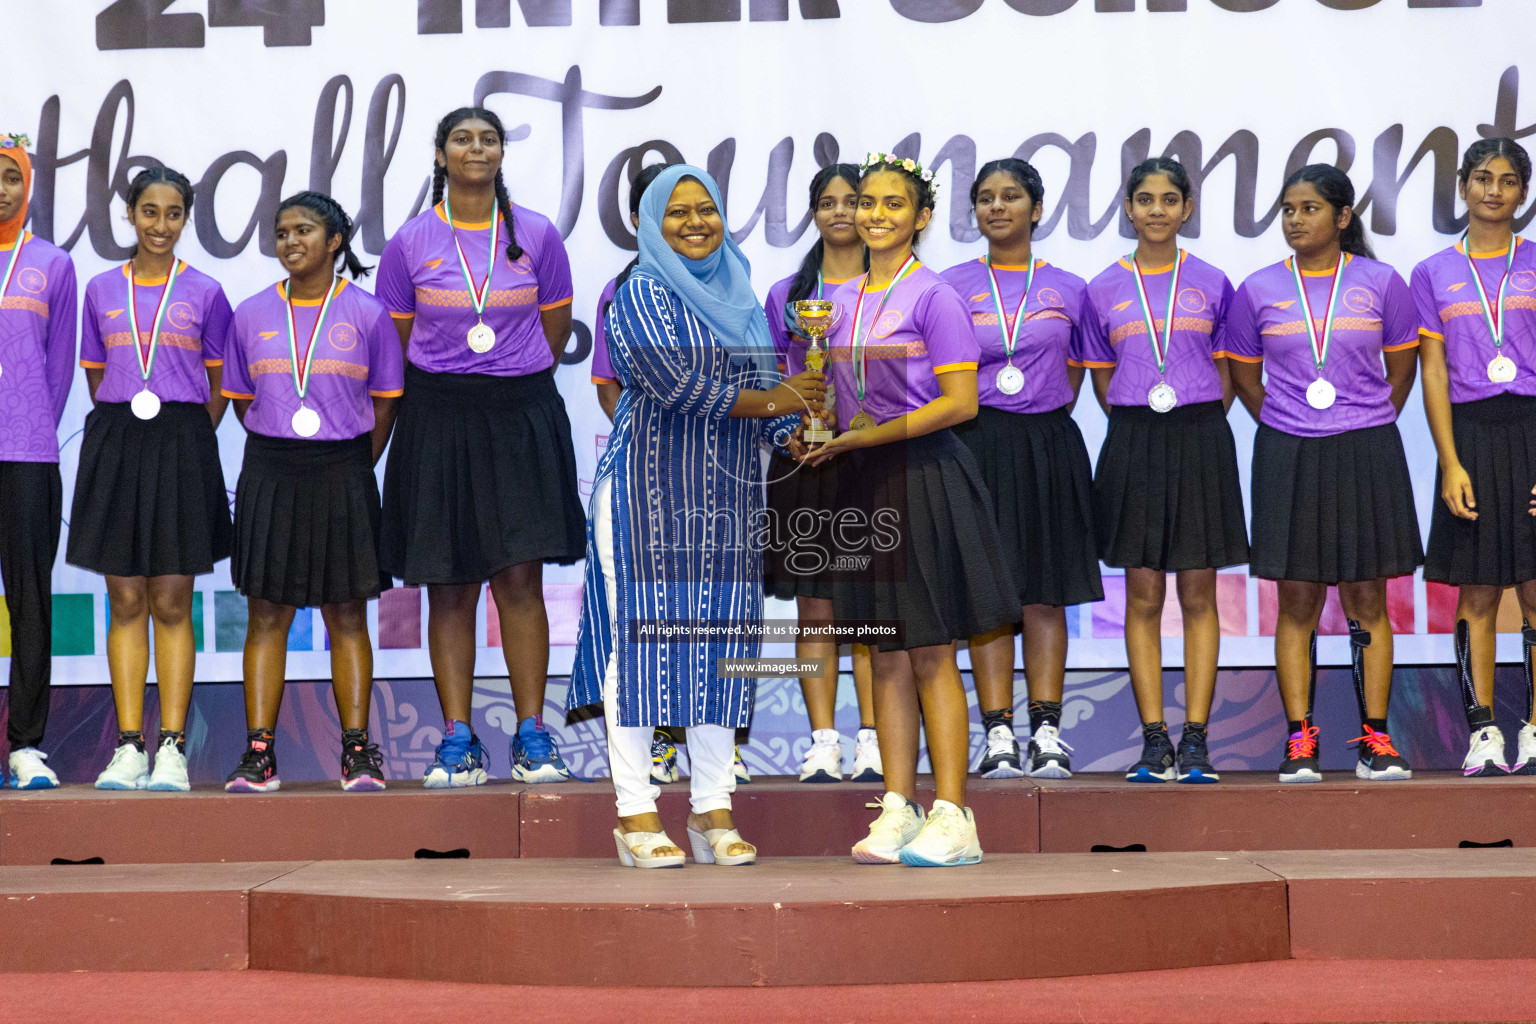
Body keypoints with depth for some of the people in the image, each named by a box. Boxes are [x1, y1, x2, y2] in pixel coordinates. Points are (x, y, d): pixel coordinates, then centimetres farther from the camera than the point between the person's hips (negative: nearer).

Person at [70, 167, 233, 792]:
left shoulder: (203, 293, 5)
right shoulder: (101, 290, 10)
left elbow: (221, 387, 8)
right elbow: (96, 378, 14)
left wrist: (188, 436, 0)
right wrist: (123, 431, 3)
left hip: (181, 444, -2)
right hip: (115, 445, 2)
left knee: (171, 602, -2)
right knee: (126, 600, 2)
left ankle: (172, 747, 1)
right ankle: (129, 746, 4)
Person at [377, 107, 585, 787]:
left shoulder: (536, 236, 4)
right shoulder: (410, 244, 2)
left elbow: (555, 327, 13)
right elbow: (396, 341, 9)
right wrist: (451, 391, 11)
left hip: (521, 415, 0)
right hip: (438, 422, 0)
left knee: (521, 578, -4)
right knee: (448, 586, 1)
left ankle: (532, 738, 0)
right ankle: (457, 744, 5)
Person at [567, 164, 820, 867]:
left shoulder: (739, 299, 18)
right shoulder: (643, 295, -3)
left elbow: (763, 388, 17)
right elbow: (677, 386, -15)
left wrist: (797, 434, -2)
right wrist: (769, 401, -8)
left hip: (726, 494, 6)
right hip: (650, 488, -6)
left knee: (721, 640, 4)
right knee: (643, 633, -6)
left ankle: (714, 813, 8)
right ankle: (637, 816, -3)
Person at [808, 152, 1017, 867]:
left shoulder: (934, 298, -8)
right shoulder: (841, 301, 12)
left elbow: (960, 403, -13)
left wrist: (873, 434, -15)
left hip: (924, 476, -6)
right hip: (863, 484, 6)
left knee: (931, 653, -6)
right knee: (887, 652, 7)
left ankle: (951, 816, -4)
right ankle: (897, 808, 10)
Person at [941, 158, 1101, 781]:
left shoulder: (1068, 290, 9)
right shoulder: (953, 286, 5)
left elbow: (1075, 374, 16)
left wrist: (1044, 425, 5)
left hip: (1048, 447, 1)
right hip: (976, 444, -1)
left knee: (1046, 594, 2)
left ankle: (1047, 734, 6)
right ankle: (998, 736, 1)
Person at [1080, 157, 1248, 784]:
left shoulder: (1211, 284, 5)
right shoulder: (1104, 290, 6)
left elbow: (1226, 373, 9)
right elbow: (1102, 378, 12)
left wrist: (1198, 428, 2)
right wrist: (1140, 424, 4)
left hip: (1200, 440, -1)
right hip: (1133, 443, 1)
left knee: (1198, 595, 1)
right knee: (1143, 594, 0)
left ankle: (1195, 741, 2)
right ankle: (1154, 741, 3)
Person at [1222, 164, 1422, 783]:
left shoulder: (1380, 283, 2)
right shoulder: (1259, 291, 3)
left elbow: (1402, 365, 13)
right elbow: (1243, 373, 14)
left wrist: (1369, 427, 12)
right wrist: (1285, 429, 11)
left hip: (1366, 456, 0)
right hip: (1288, 457, 0)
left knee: (1367, 600, 3)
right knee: (1296, 602, 0)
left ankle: (1375, 740, 7)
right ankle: (1299, 741, 3)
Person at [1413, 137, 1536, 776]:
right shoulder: (1434, 274, 9)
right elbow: (1434, 373, 5)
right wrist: (1451, 463, -5)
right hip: (1471, 435, 1)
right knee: (1478, 592, 2)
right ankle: (1482, 732, 6)